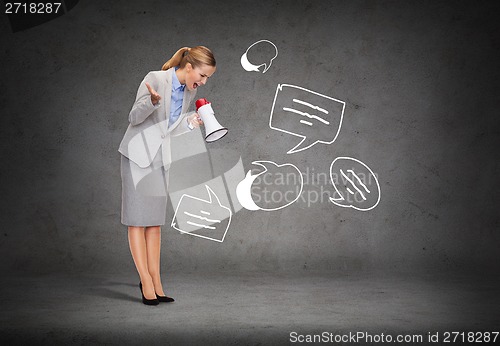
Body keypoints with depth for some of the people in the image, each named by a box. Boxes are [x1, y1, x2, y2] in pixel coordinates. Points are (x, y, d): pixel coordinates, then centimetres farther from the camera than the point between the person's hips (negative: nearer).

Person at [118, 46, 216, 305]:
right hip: (138, 154, -6)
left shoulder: (189, 91, 3)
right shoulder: (155, 79, -16)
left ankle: (155, 281, 12)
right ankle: (146, 281, 2)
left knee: (155, 220, 7)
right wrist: (152, 101, -31)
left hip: (161, 157, 6)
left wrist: (190, 122, -6)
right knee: (137, 219, -2)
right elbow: (134, 118, -12)